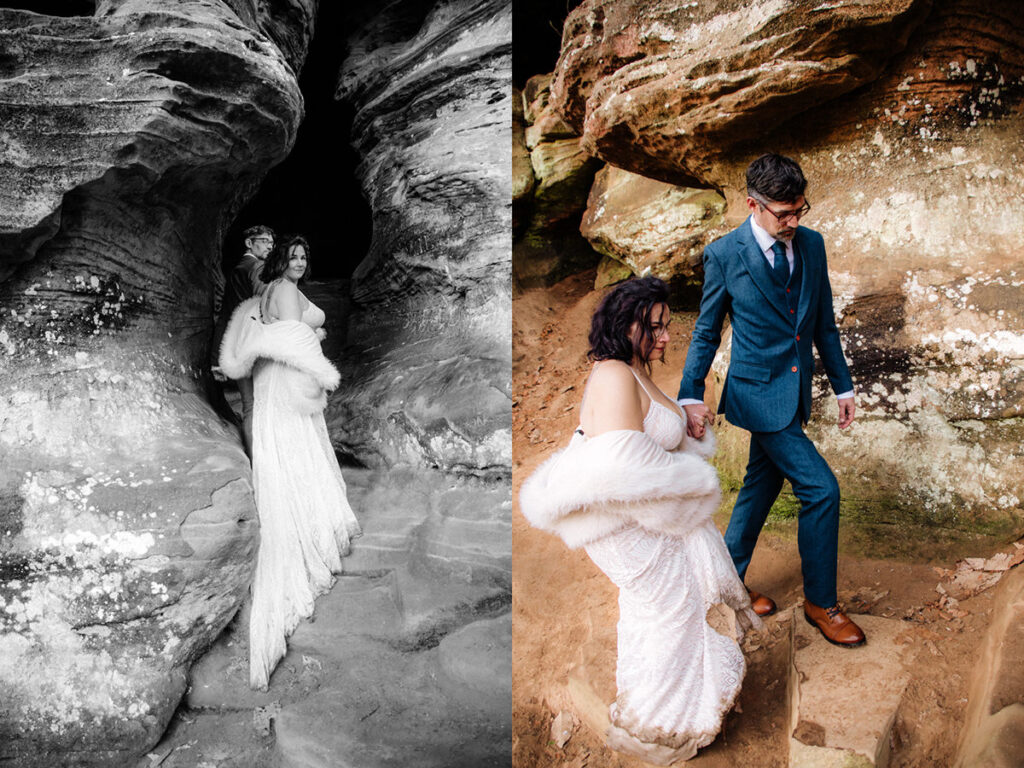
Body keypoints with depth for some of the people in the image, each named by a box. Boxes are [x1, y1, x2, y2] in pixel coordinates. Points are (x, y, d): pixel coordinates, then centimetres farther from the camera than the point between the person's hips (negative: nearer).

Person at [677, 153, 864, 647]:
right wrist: (691, 396, -9)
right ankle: (820, 602, 11)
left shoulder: (811, 244, 3)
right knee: (821, 490, -8)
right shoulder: (725, 255, -12)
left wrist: (843, 385, 11)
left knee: (762, 488, 17)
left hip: (795, 391, 6)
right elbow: (706, 331, -3)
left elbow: (824, 322, 10)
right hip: (758, 393, -6)